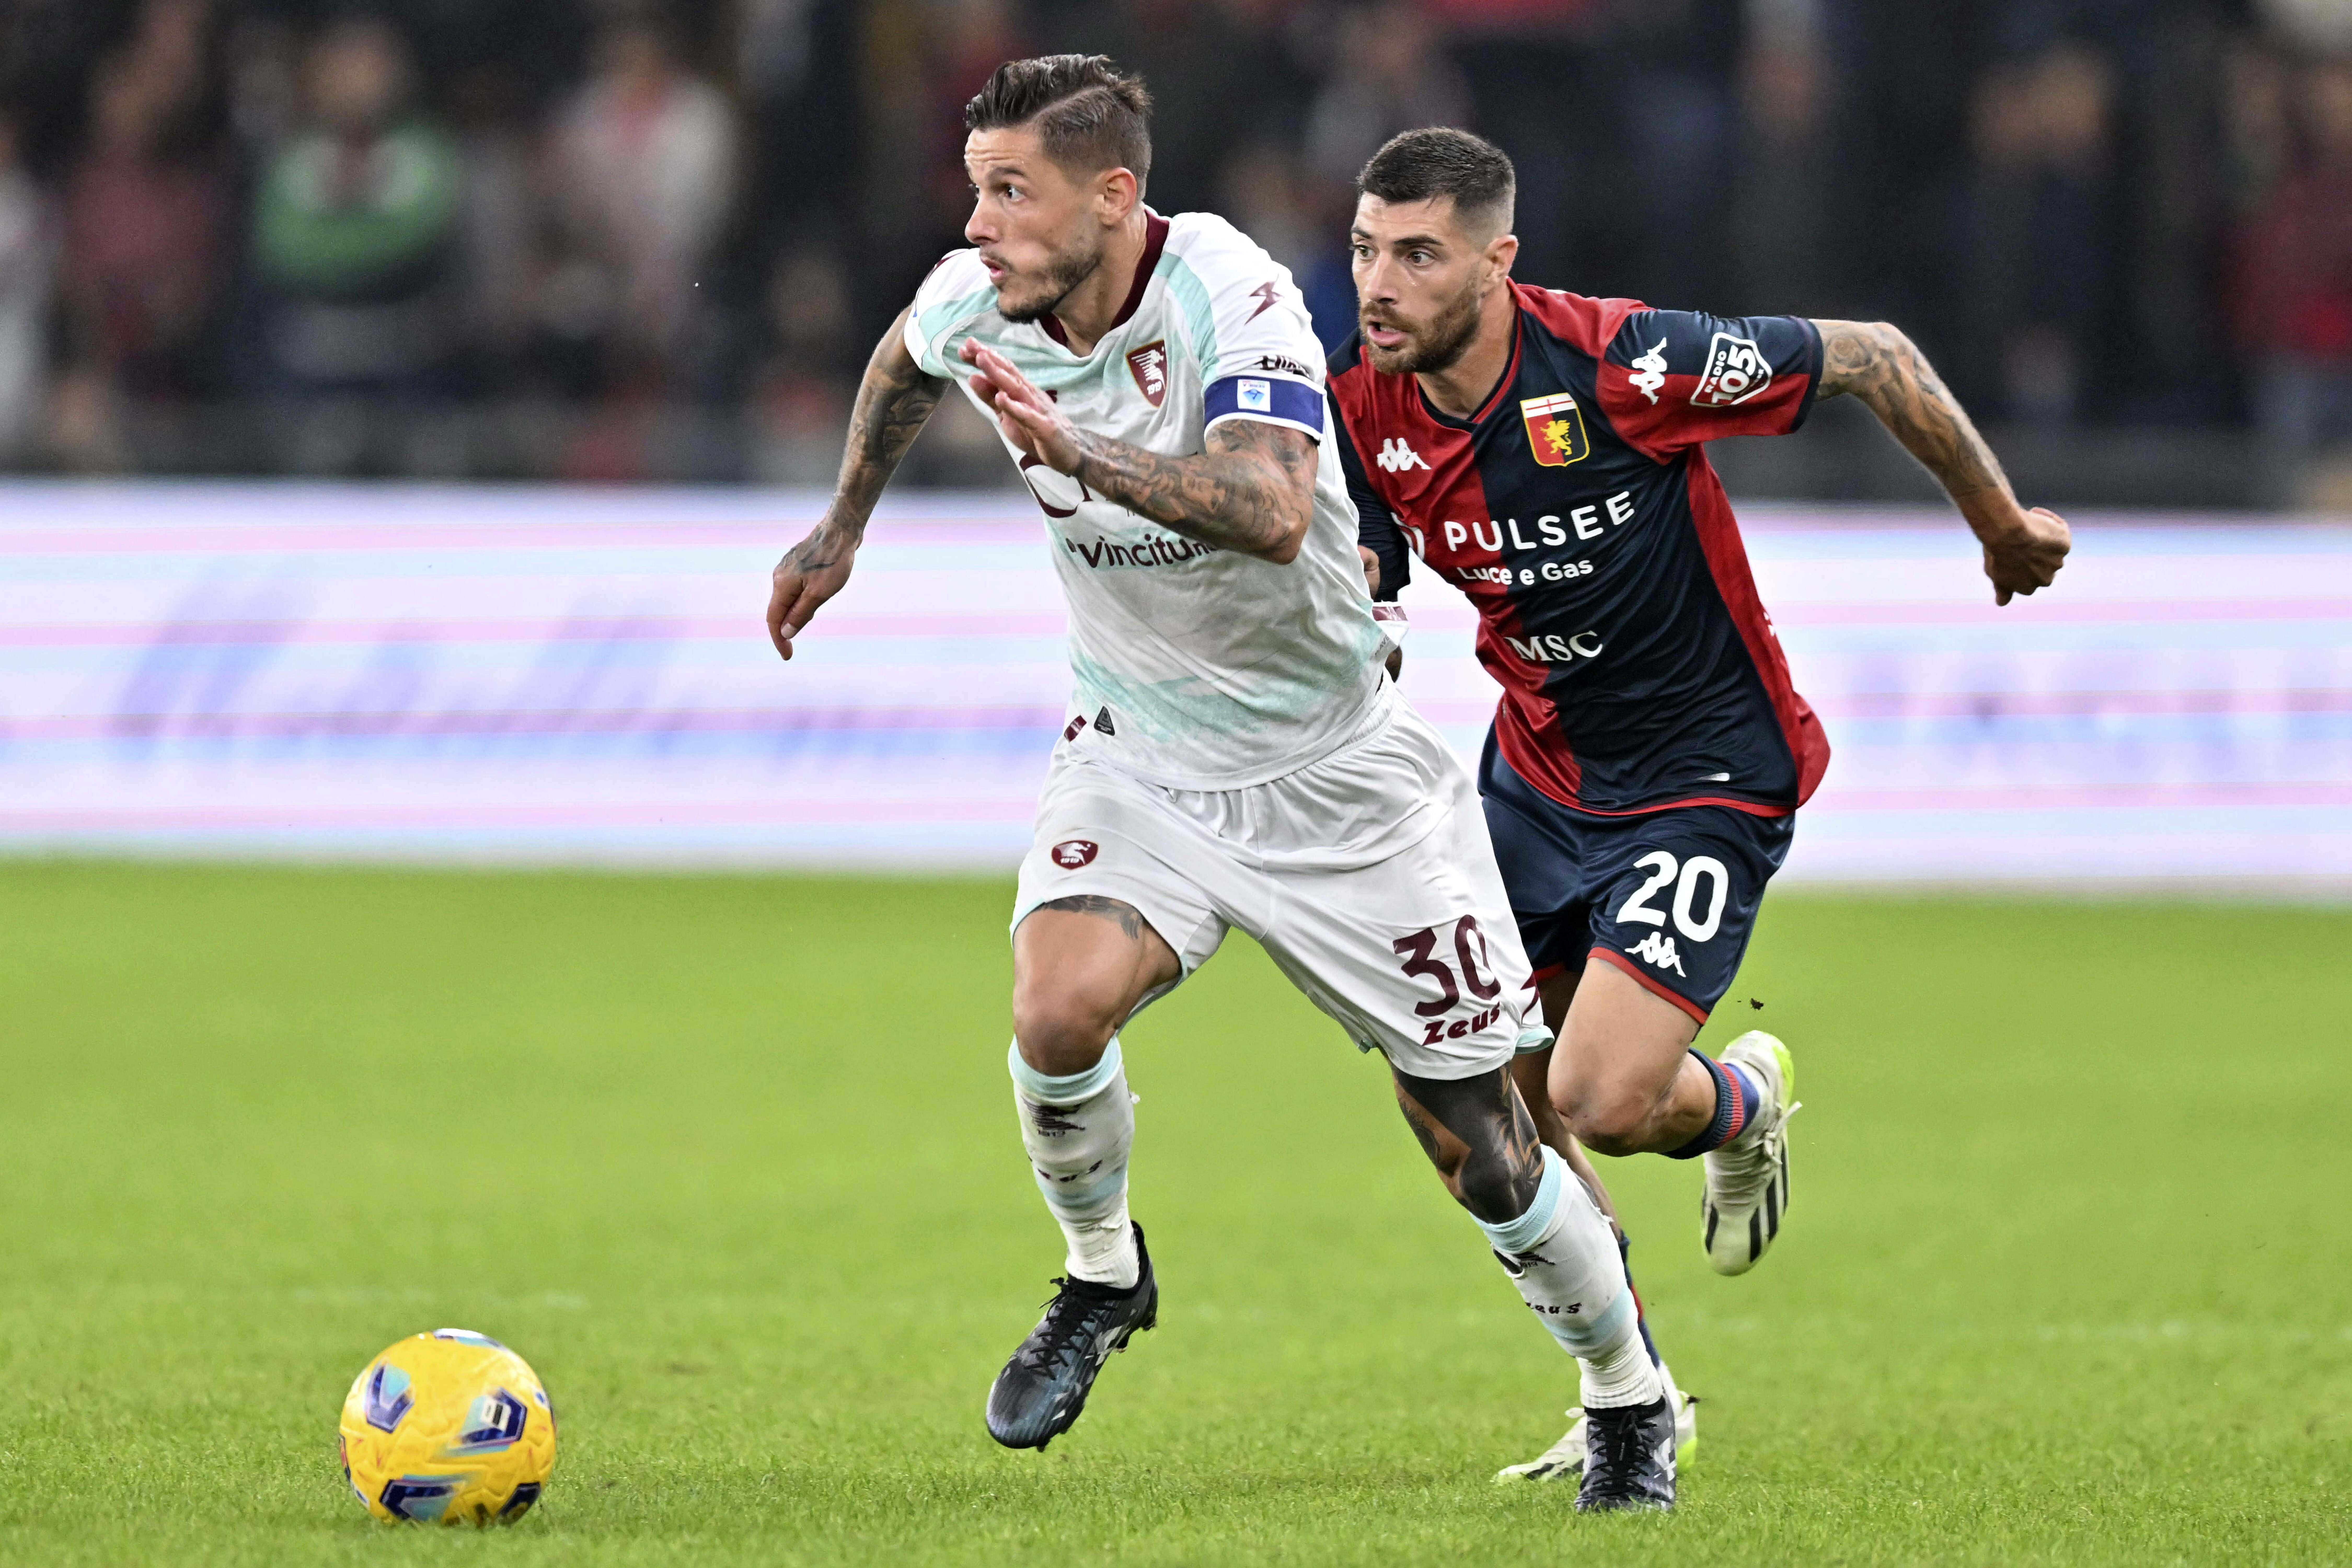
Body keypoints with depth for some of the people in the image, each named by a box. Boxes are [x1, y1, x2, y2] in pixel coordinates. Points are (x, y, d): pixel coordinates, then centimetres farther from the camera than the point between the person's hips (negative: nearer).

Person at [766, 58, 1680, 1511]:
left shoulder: (1234, 299, -26)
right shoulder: (974, 302, -9)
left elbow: (1272, 510, -43)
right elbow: (907, 360, 18)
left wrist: (1078, 452, -50)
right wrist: (844, 528, 25)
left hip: (1332, 769, -4)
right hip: (1139, 755, 4)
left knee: (1485, 1149, 0)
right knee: (1060, 1008, -26)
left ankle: (1631, 1403, 26)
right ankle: (1103, 1278, 3)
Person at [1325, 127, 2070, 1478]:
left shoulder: (1619, 362, -26)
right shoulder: (1367, 414, -9)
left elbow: (1871, 357, -15)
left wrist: (2005, 526, -4)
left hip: (1706, 781, -6)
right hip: (1538, 773, 6)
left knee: (1601, 1102, -18)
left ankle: (1747, 1103, 20)